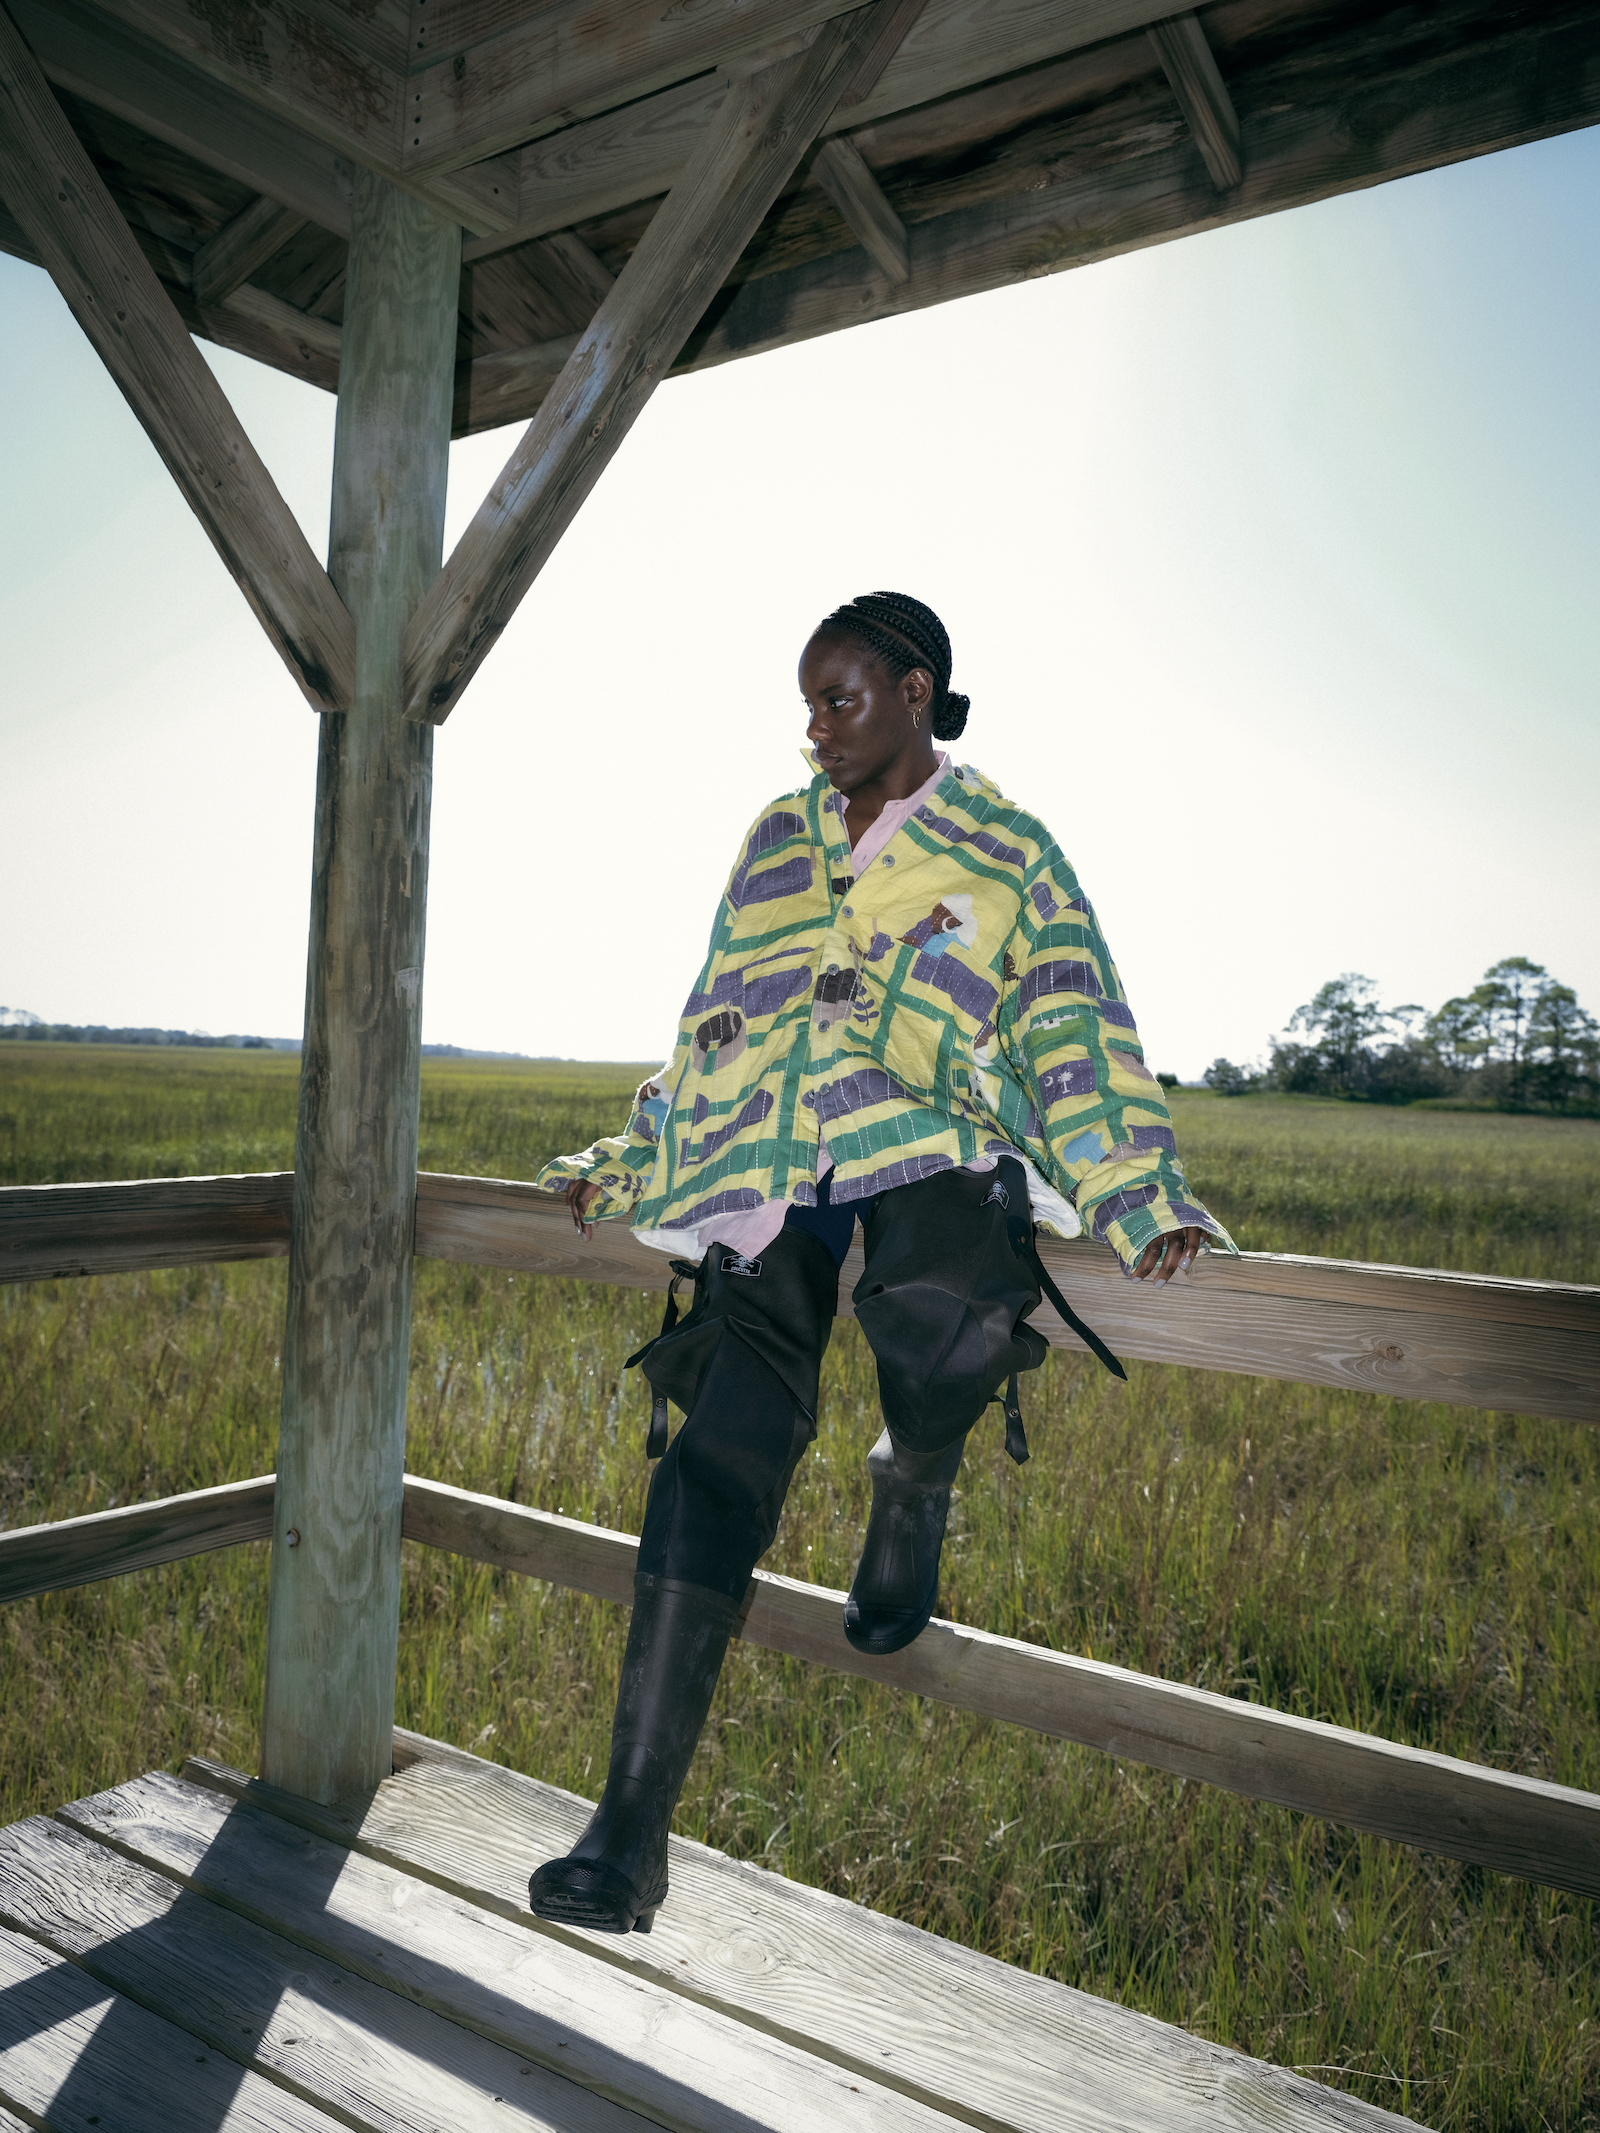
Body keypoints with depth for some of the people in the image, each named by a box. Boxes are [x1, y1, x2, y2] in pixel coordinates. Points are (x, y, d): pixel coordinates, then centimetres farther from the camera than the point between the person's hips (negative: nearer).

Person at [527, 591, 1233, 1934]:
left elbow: (1079, 1042, 3)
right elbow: (716, 1020, 26)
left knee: (938, 1337, -36)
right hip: (769, 1179, 3)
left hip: (926, 1149, -3)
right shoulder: (775, 841, 21)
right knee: (719, 1457, -12)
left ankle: (915, 1489, 2)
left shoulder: (1004, 854, 10)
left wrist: (1142, 1205, -9)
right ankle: (631, 1834, -4)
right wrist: (633, 1168, 25)